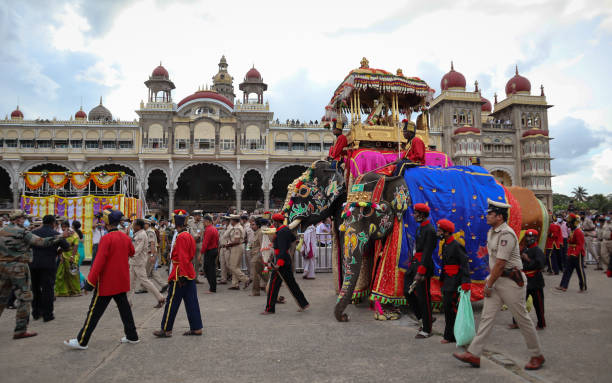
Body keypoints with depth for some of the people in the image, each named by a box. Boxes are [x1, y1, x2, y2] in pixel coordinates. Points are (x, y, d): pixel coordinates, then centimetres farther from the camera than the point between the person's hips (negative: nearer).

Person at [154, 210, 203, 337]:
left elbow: (183, 258, -21)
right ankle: (196, 328, 15)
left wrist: (181, 276, -21)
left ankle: (166, 330, 12)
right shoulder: (189, 236, 11)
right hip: (190, 273, 9)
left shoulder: (181, 237, -17)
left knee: (172, 302, 2)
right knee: (191, 302, 11)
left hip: (180, 274, -9)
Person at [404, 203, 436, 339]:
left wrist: (420, 272, -23)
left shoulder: (430, 230, -16)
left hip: (423, 267, -10)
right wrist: (411, 265, 17)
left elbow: (427, 253, -21)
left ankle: (427, 330, 14)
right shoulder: (420, 228, 13)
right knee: (408, 292, 13)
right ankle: (425, 319, 27)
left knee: (423, 298, 0)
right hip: (414, 265, 10)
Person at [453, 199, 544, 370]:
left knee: (522, 319, 4)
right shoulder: (491, 232, 11)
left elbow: (500, 263, -20)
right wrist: (489, 278, 14)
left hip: (511, 280, -9)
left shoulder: (506, 234, -20)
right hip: (497, 279, 9)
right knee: (487, 316, 5)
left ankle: (537, 356, 23)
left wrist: (489, 285, -14)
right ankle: (474, 354, 6)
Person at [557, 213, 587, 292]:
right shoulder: (571, 231, 12)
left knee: (580, 271, 2)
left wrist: (574, 254, -28)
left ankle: (583, 288, 13)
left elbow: (580, 245, -22)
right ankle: (563, 286, 13)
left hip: (578, 255, -9)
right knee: (567, 270, 9)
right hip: (571, 255, 9)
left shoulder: (579, 232, -17)